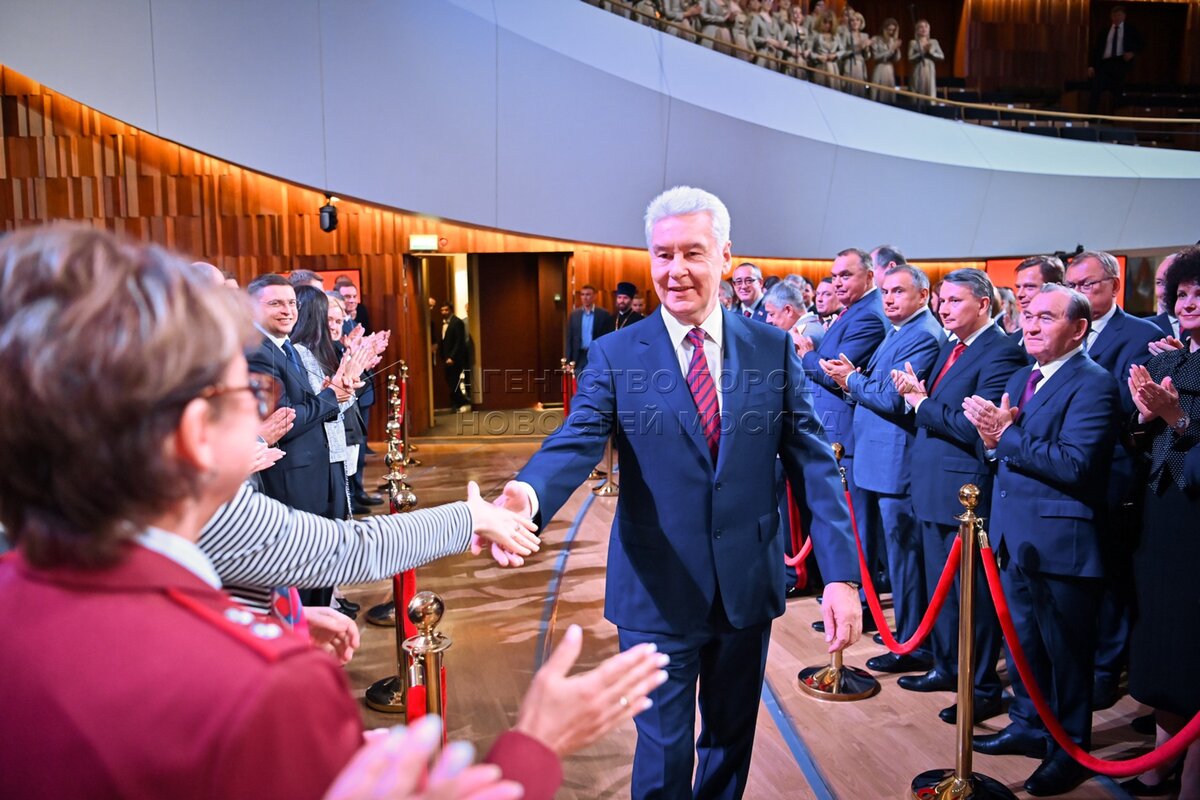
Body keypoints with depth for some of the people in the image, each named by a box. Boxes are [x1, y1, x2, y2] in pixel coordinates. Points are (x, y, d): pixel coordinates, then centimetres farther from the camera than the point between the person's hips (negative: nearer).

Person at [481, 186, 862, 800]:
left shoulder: (772, 348, -1)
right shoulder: (615, 354, -6)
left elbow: (812, 463, -3)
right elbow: (577, 441, -19)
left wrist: (840, 574, -11)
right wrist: (528, 493, -41)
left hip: (748, 585, 2)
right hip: (658, 591, -2)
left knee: (732, 739, 22)